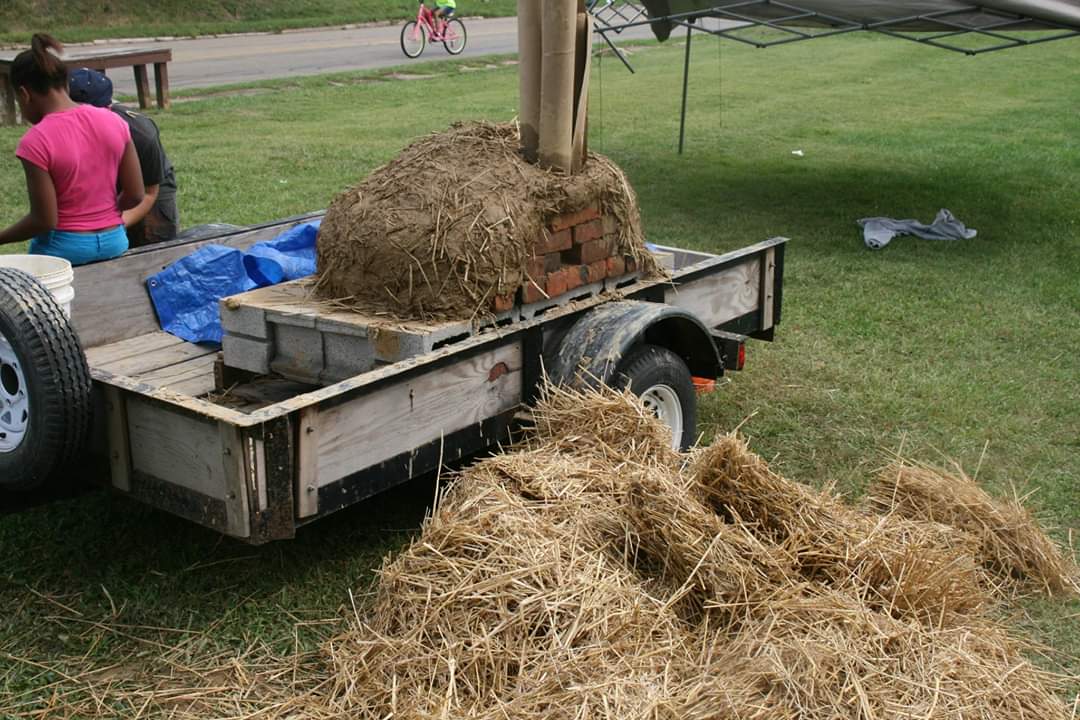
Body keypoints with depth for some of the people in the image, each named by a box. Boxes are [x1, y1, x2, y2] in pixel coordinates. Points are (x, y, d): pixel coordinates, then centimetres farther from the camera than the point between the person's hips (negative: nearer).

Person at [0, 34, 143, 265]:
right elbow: (135, 196, 2)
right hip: (114, 242, 5)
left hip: (63, 249, -5)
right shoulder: (114, 122, -2)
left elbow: (44, 220, -14)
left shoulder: (36, 142, -15)